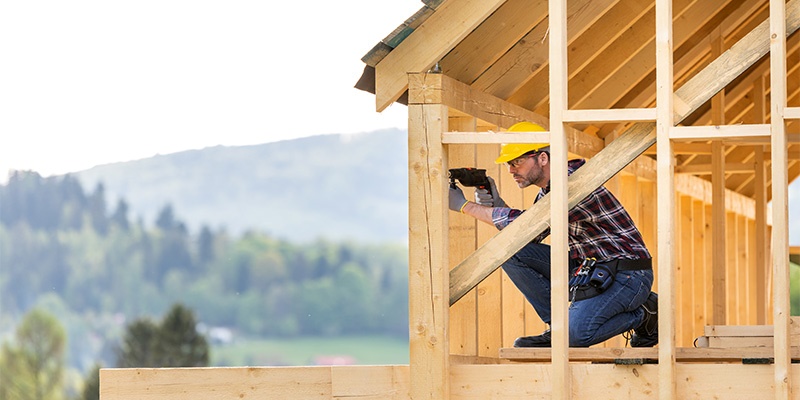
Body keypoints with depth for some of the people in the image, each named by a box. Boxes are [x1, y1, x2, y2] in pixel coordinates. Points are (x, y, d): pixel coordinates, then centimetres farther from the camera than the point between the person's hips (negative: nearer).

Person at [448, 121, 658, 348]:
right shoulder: (548, 190, 8)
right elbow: (528, 237, 10)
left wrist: (465, 206, -21)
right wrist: (496, 204, -7)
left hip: (627, 275, -8)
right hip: (587, 268, 9)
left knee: (576, 331, -32)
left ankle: (644, 314, -3)